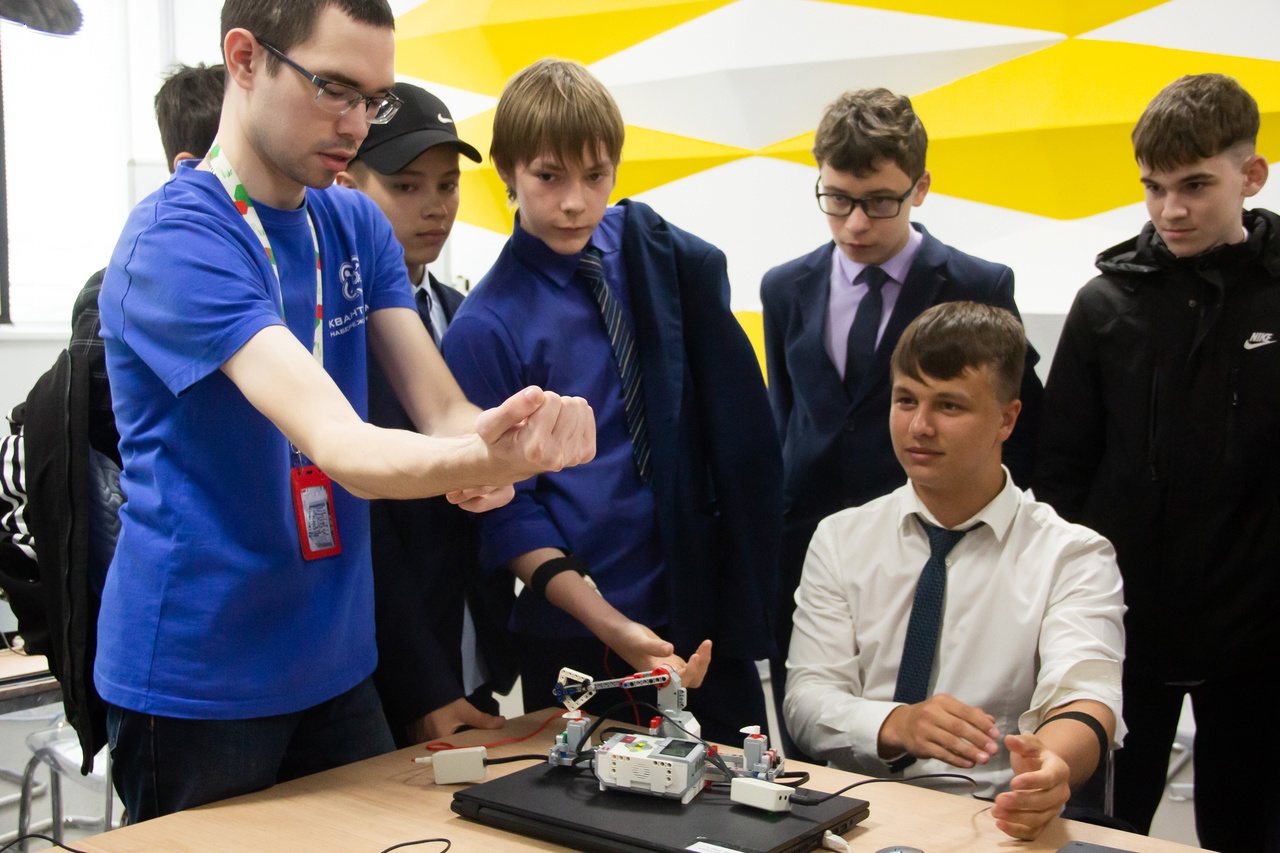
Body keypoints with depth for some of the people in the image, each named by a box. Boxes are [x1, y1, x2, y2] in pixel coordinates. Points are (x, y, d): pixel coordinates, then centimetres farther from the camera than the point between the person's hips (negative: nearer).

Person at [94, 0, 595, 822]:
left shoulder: (356, 225, 6)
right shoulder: (177, 239, -19)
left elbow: (443, 410, -4)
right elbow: (342, 448, -32)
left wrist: (486, 440, -27)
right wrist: (486, 460, -50)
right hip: (196, 684, -7)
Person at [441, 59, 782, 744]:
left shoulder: (671, 261, 1)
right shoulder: (486, 328, -10)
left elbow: (735, 422, 7)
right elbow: (505, 510, -10)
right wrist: (609, 626, -19)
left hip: (706, 598, 4)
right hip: (576, 635, -3)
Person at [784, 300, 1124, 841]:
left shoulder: (1072, 556, 1)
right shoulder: (839, 540, 9)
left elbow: (1084, 695, -15)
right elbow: (806, 700, 2)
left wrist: (1050, 765, -38)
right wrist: (895, 724, -19)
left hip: (998, 819, 1)